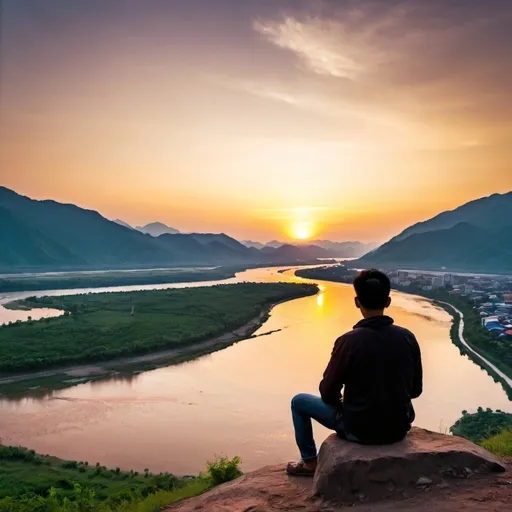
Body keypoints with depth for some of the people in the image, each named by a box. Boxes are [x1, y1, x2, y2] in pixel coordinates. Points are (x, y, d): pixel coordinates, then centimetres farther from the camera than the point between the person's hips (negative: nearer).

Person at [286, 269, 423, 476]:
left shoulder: (348, 341, -21)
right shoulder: (408, 338, -8)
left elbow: (328, 393, -11)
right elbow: (416, 390, 4)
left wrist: (342, 404, 11)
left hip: (360, 430, -4)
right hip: (399, 429, 5)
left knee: (299, 401, 16)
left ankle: (309, 461, 27)